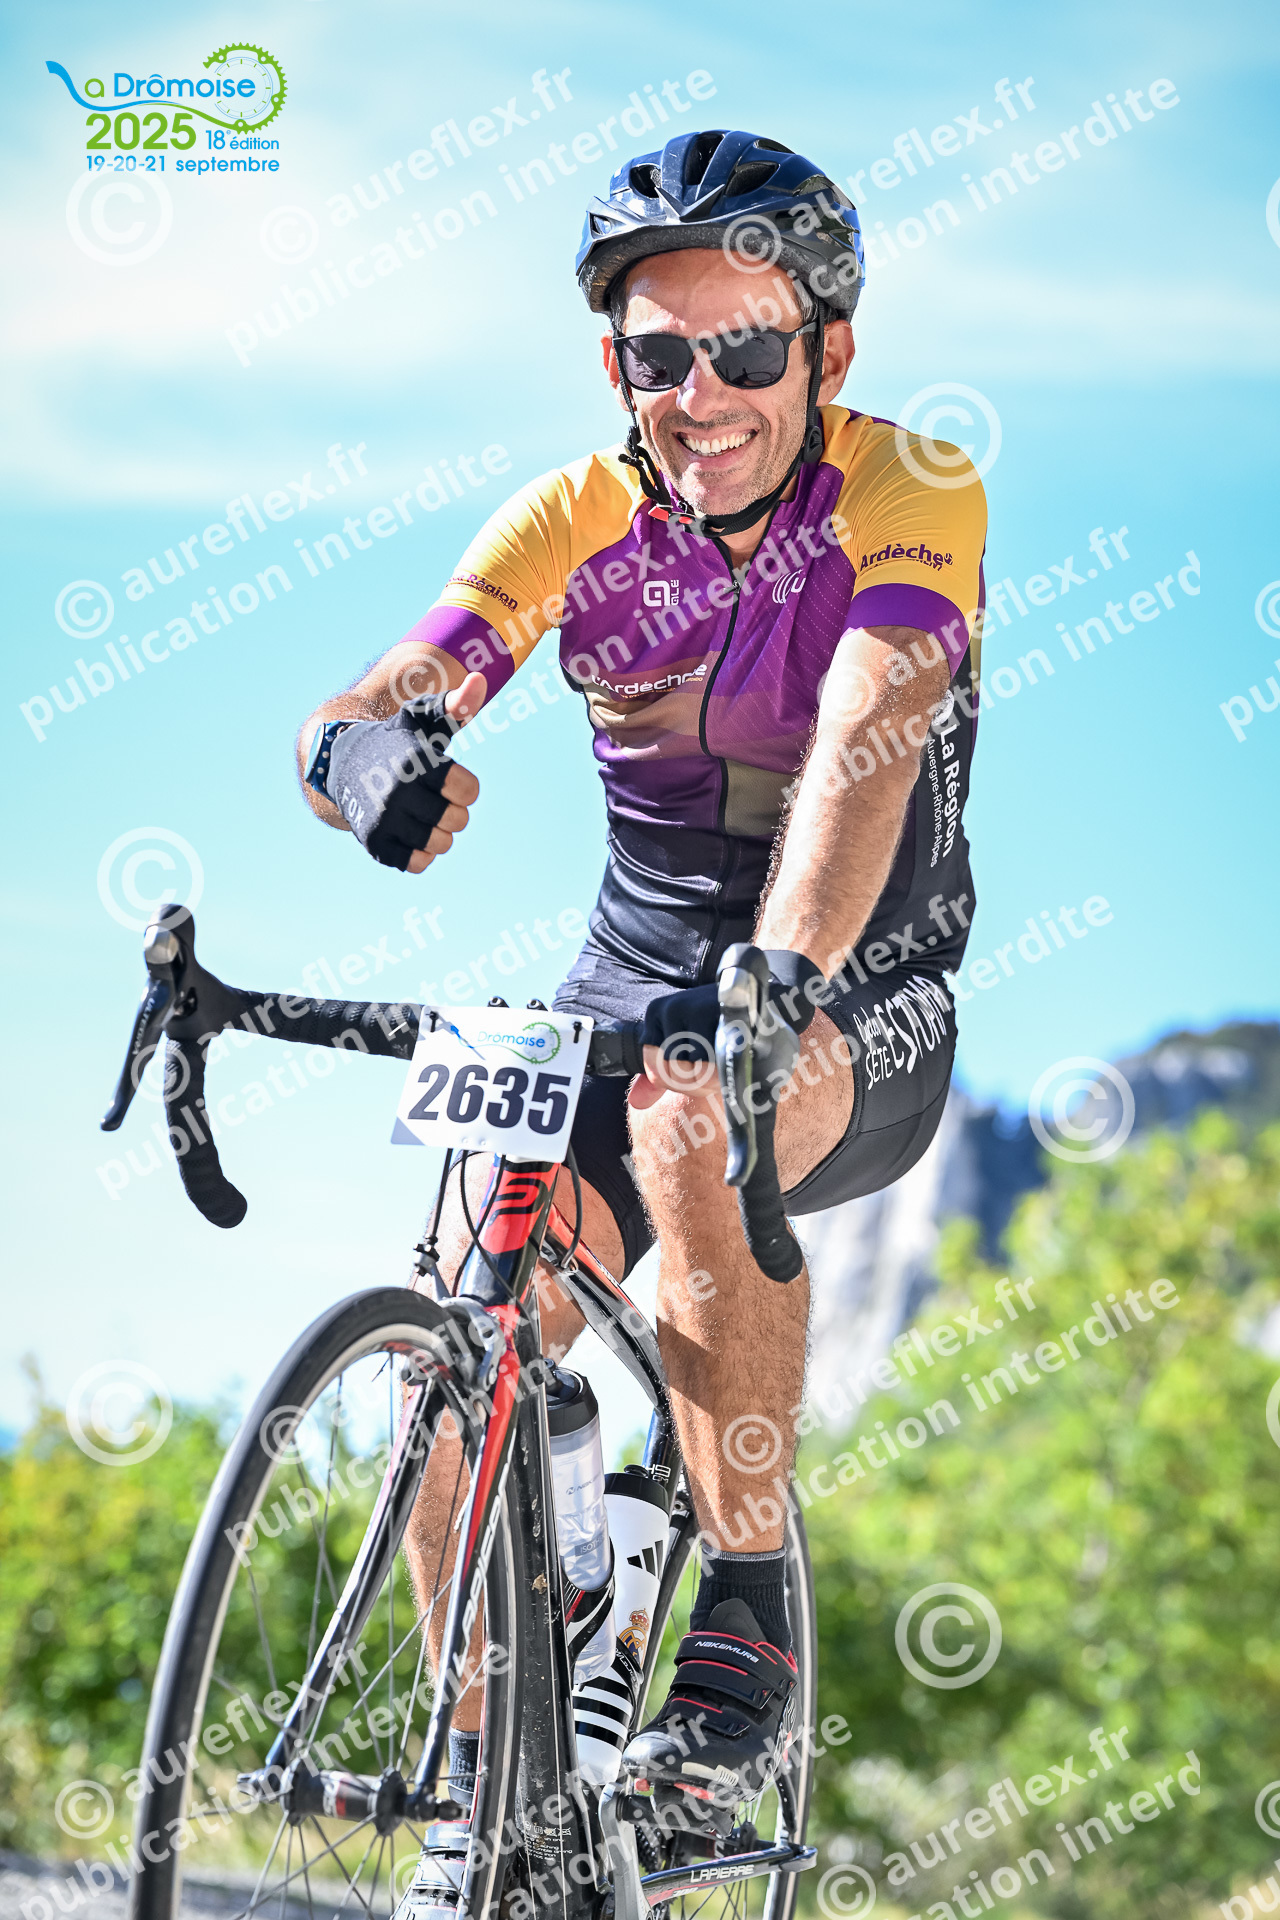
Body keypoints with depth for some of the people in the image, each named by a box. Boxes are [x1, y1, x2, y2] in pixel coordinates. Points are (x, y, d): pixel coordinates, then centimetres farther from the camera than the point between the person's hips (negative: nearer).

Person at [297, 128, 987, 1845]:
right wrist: (368, 752, -46)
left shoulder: (912, 493, -16)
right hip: (637, 981, 4)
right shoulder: (579, 516, -7)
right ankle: (484, 1765, 5)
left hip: (865, 1010, -4)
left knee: (691, 1108, -37)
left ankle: (748, 1621, -24)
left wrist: (778, 975, -51)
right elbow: (382, 693, -20)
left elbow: (868, 736, -34)